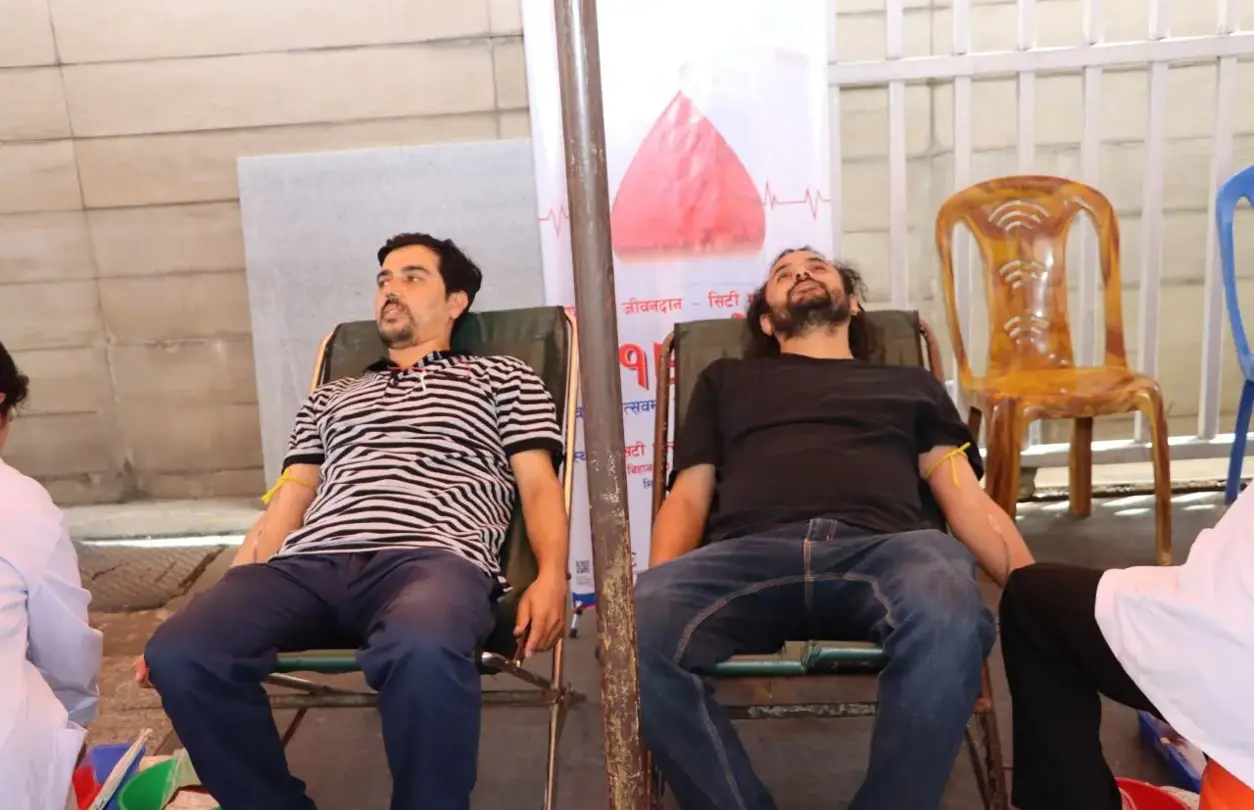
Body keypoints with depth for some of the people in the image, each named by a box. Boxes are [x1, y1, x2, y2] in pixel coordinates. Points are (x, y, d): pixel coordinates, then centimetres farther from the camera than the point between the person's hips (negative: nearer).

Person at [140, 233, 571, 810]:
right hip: (310, 563, 5)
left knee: (423, 651, -41)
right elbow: (287, 503, 25)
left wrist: (551, 576, -10)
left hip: (433, 557, -4)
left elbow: (539, 486, 10)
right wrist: (225, 606, 11)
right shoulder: (331, 398, 33)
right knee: (179, 654, -26)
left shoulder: (502, 377, 22)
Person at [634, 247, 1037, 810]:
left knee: (949, 619, -38)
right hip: (751, 551, 0)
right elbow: (689, 498, 21)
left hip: (882, 547, 0)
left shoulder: (911, 383, 33)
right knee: (640, 627, -34)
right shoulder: (727, 379, 32)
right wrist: (659, 592, -1)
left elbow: (969, 503, 23)